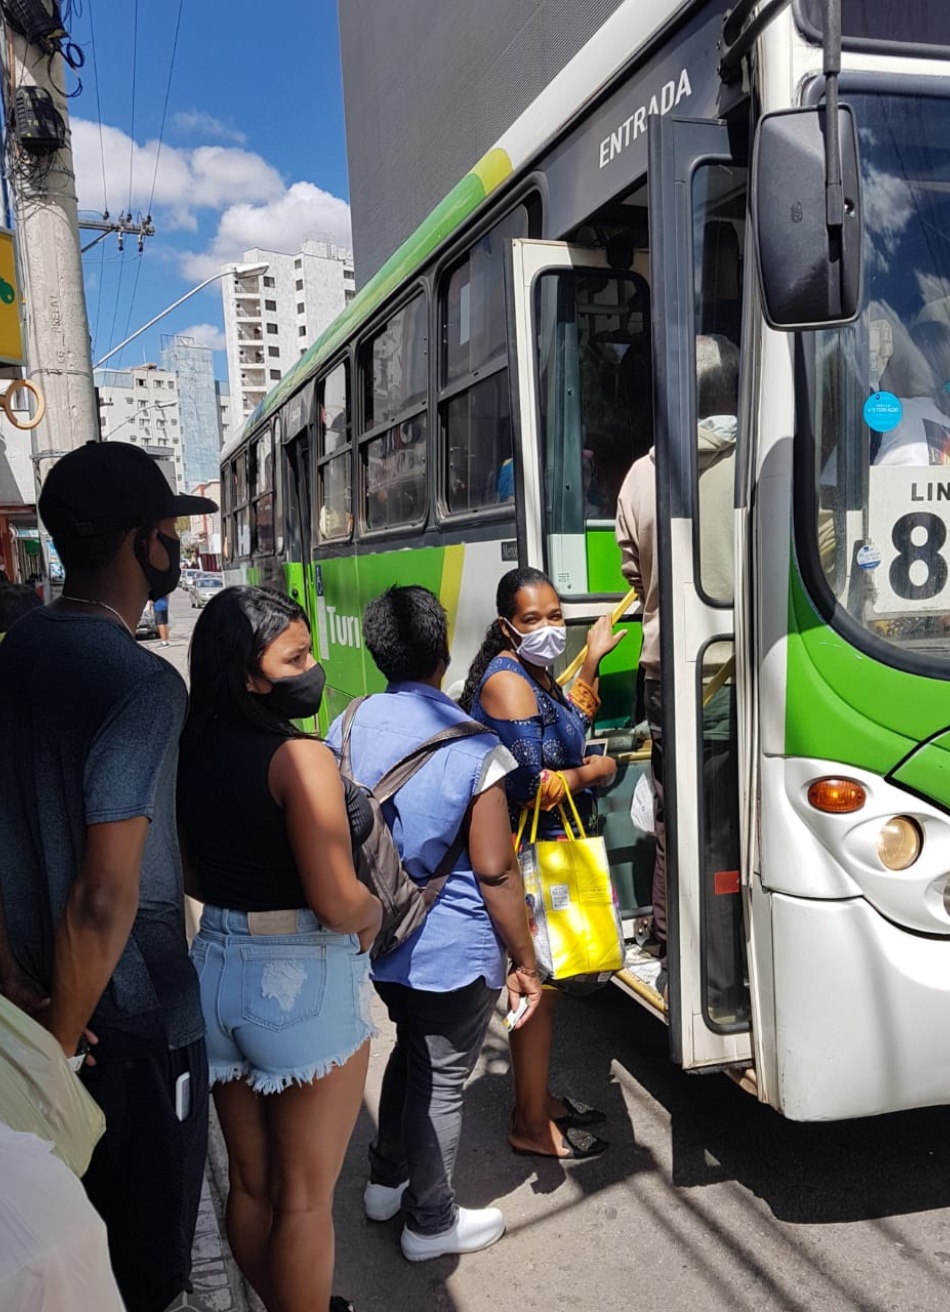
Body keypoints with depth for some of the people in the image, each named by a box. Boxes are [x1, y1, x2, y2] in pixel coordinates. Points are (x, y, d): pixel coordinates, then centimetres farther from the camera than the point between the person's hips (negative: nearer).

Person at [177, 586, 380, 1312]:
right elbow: (338, 903, -23)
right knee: (305, 1197, 11)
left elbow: (193, 877, 11)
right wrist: (375, 911, -3)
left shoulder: (192, 753, 2)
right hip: (303, 981, -7)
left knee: (250, 1184, 22)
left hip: (217, 968, 7)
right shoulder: (300, 758, -20)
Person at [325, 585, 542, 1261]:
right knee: (442, 1080, 13)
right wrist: (525, 962, -7)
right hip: (454, 952, -5)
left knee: (412, 1049, 28)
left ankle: (386, 1182, 43)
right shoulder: (473, 747, -21)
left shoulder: (346, 730, -4)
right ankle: (432, 1223, 31)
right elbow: (495, 872, -18)